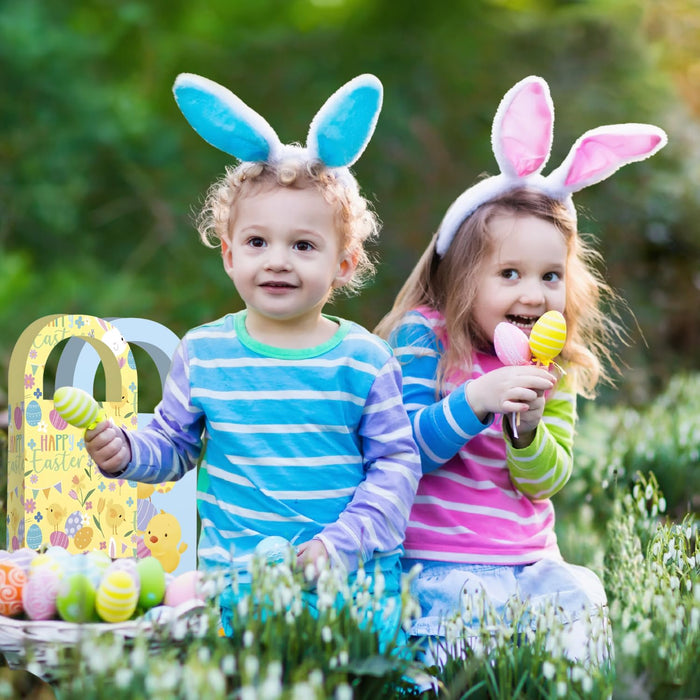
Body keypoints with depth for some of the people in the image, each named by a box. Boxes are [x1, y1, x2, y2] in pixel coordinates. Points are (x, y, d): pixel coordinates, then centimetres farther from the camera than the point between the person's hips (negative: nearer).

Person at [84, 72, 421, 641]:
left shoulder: (364, 360, -2)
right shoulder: (204, 353, 3)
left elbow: (397, 463, 0)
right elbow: (173, 445, 13)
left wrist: (344, 542, -11)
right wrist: (124, 452, -8)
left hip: (355, 579, -1)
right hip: (235, 581, 1)